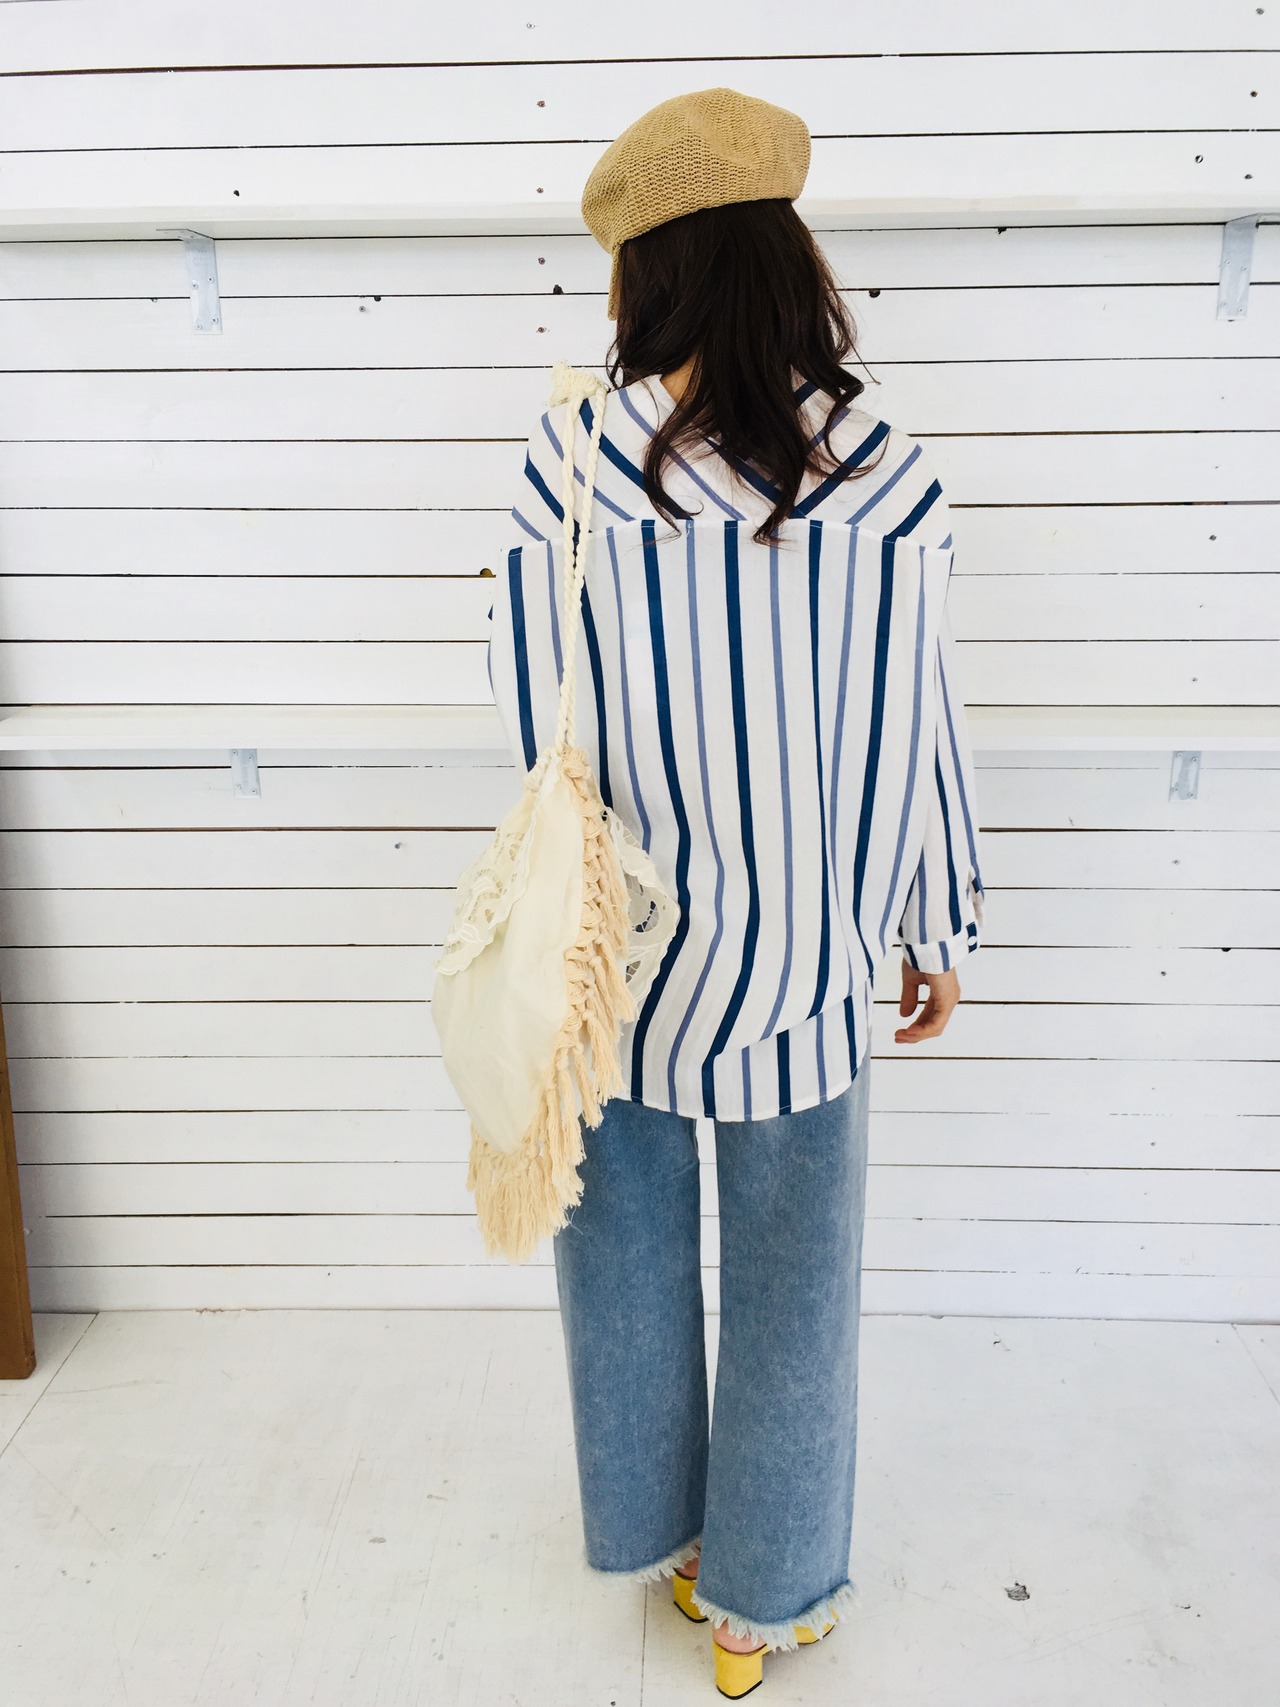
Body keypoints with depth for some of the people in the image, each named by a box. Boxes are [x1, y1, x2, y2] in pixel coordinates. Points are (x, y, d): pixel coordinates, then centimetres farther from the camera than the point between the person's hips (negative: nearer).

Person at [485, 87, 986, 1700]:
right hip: (804, 958, 0)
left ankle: (647, 1532, 46)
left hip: (621, 952, 1)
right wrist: (940, 930, 8)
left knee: (626, 1244, 23)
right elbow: (917, 735, -7)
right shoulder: (883, 480, -13)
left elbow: (534, 719, -6)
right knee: (791, 1275, 18)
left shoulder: (569, 463, -13)